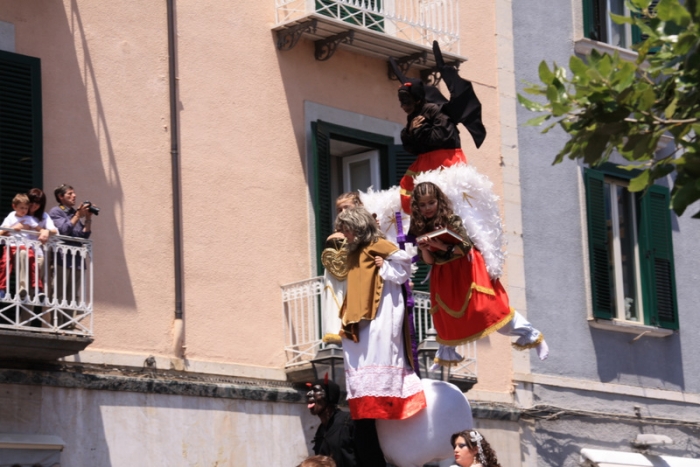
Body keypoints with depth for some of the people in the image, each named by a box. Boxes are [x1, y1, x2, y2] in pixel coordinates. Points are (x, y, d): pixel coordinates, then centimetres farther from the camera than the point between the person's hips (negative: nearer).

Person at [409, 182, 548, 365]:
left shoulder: (451, 220, -15)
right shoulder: (420, 229, -1)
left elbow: (465, 247, -19)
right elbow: (430, 260, 1)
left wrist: (440, 245, -28)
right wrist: (423, 249, -20)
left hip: (466, 270, -5)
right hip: (443, 276, 5)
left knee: (487, 306, -11)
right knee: (446, 314, 12)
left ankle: (529, 335, -4)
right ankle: (446, 354, 29)